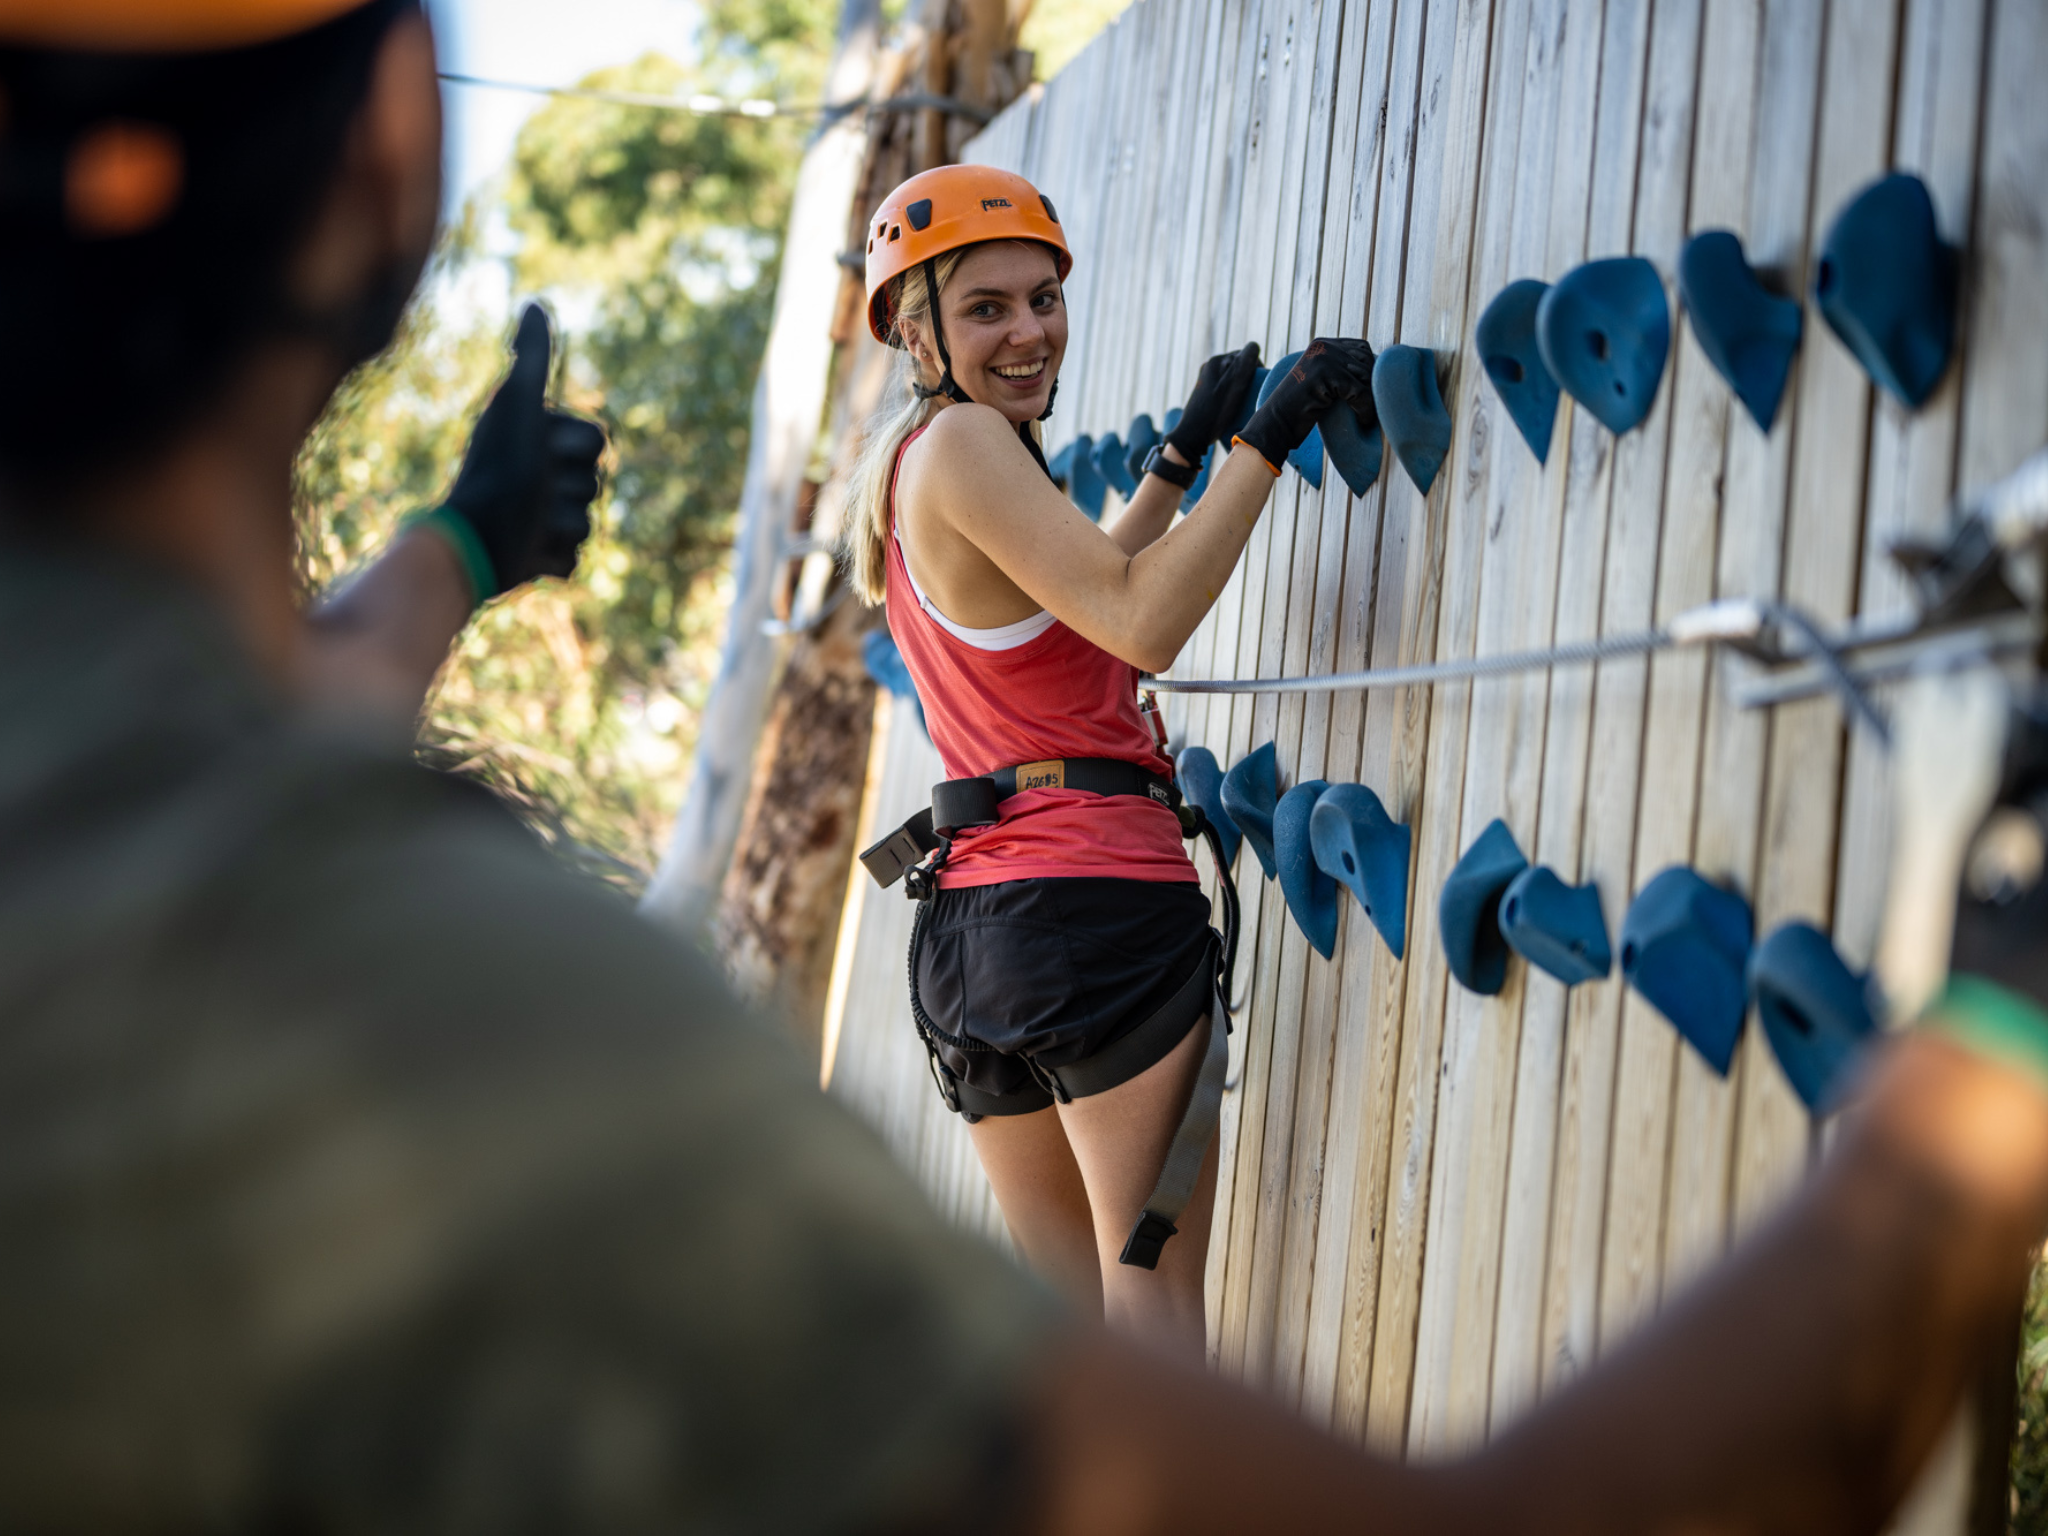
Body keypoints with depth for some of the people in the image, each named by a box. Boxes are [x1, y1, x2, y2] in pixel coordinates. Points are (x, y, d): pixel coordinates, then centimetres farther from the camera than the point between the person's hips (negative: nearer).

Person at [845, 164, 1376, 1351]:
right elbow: (1142, 626, -19)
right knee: (1156, 1279, -5)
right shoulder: (962, 441, -10)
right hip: (1100, 896, -9)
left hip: (972, 917, 9)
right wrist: (1264, 441, -15)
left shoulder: (896, 455, 18)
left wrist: (1182, 456, 28)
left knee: (1061, 1291, 13)